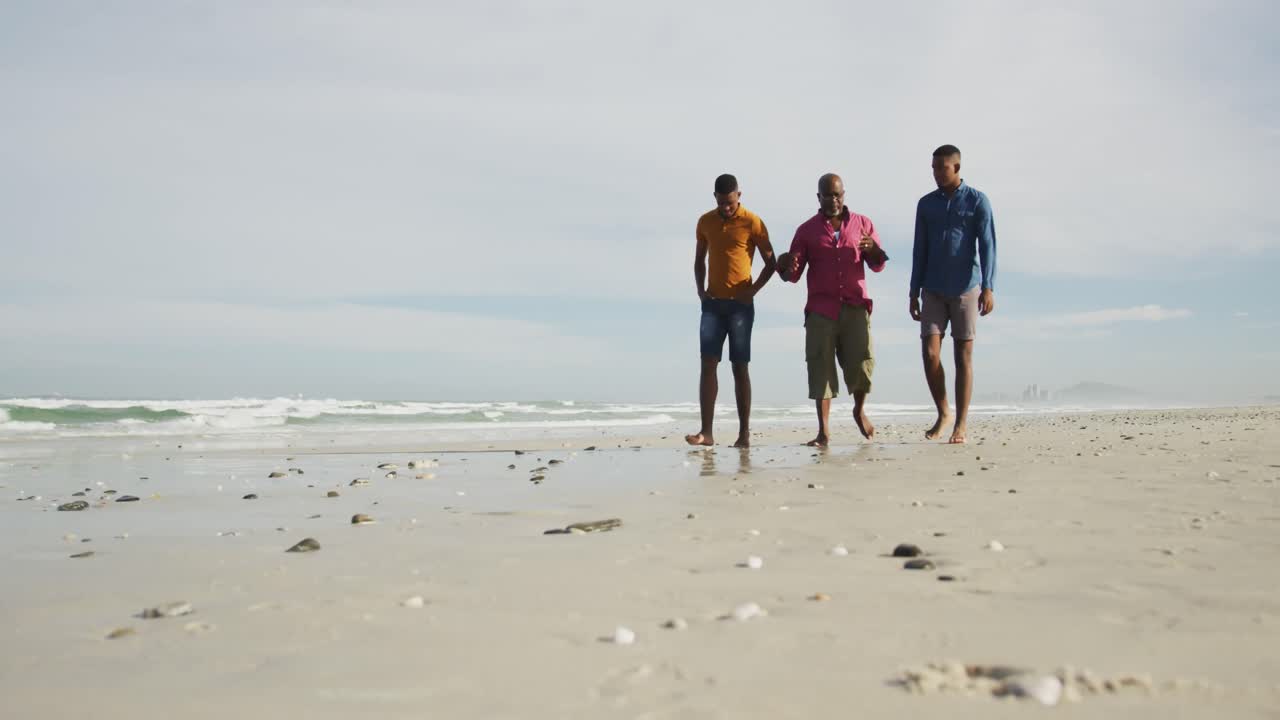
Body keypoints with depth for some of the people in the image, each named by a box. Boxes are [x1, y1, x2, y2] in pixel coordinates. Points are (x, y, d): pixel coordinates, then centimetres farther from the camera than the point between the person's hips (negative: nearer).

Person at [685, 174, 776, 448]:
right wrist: (700, 290, 5)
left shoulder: (752, 222, -3)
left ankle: (744, 433, 4)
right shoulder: (705, 222, 9)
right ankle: (706, 432, -7)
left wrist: (752, 291, -9)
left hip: (740, 304, -3)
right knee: (708, 364, -5)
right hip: (712, 303, 3)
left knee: (740, 367, -2)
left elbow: (770, 262, 1)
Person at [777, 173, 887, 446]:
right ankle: (824, 431, -4)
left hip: (855, 307, 0)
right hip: (820, 309, 0)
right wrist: (785, 265, -17)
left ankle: (859, 410, 20)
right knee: (820, 367, -7)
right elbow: (793, 275, 8)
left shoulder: (862, 224, 14)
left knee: (862, 363, -10)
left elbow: (878, 265, 12)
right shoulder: (807, 230, 11)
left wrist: (873, 249, -12)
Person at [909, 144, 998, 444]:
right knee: (929, 353, -8)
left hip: (966, 288, -3)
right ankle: (943, 413, 12)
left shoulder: (978, 201, -1)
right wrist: (914, 293, 8)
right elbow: (919, 251, 11)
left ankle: (960, 425, 7)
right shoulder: (926, 204, 10)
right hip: (933, 291, 3)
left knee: (964, 357, 0)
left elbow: (987, 245, -6)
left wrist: (988, 288, -17)